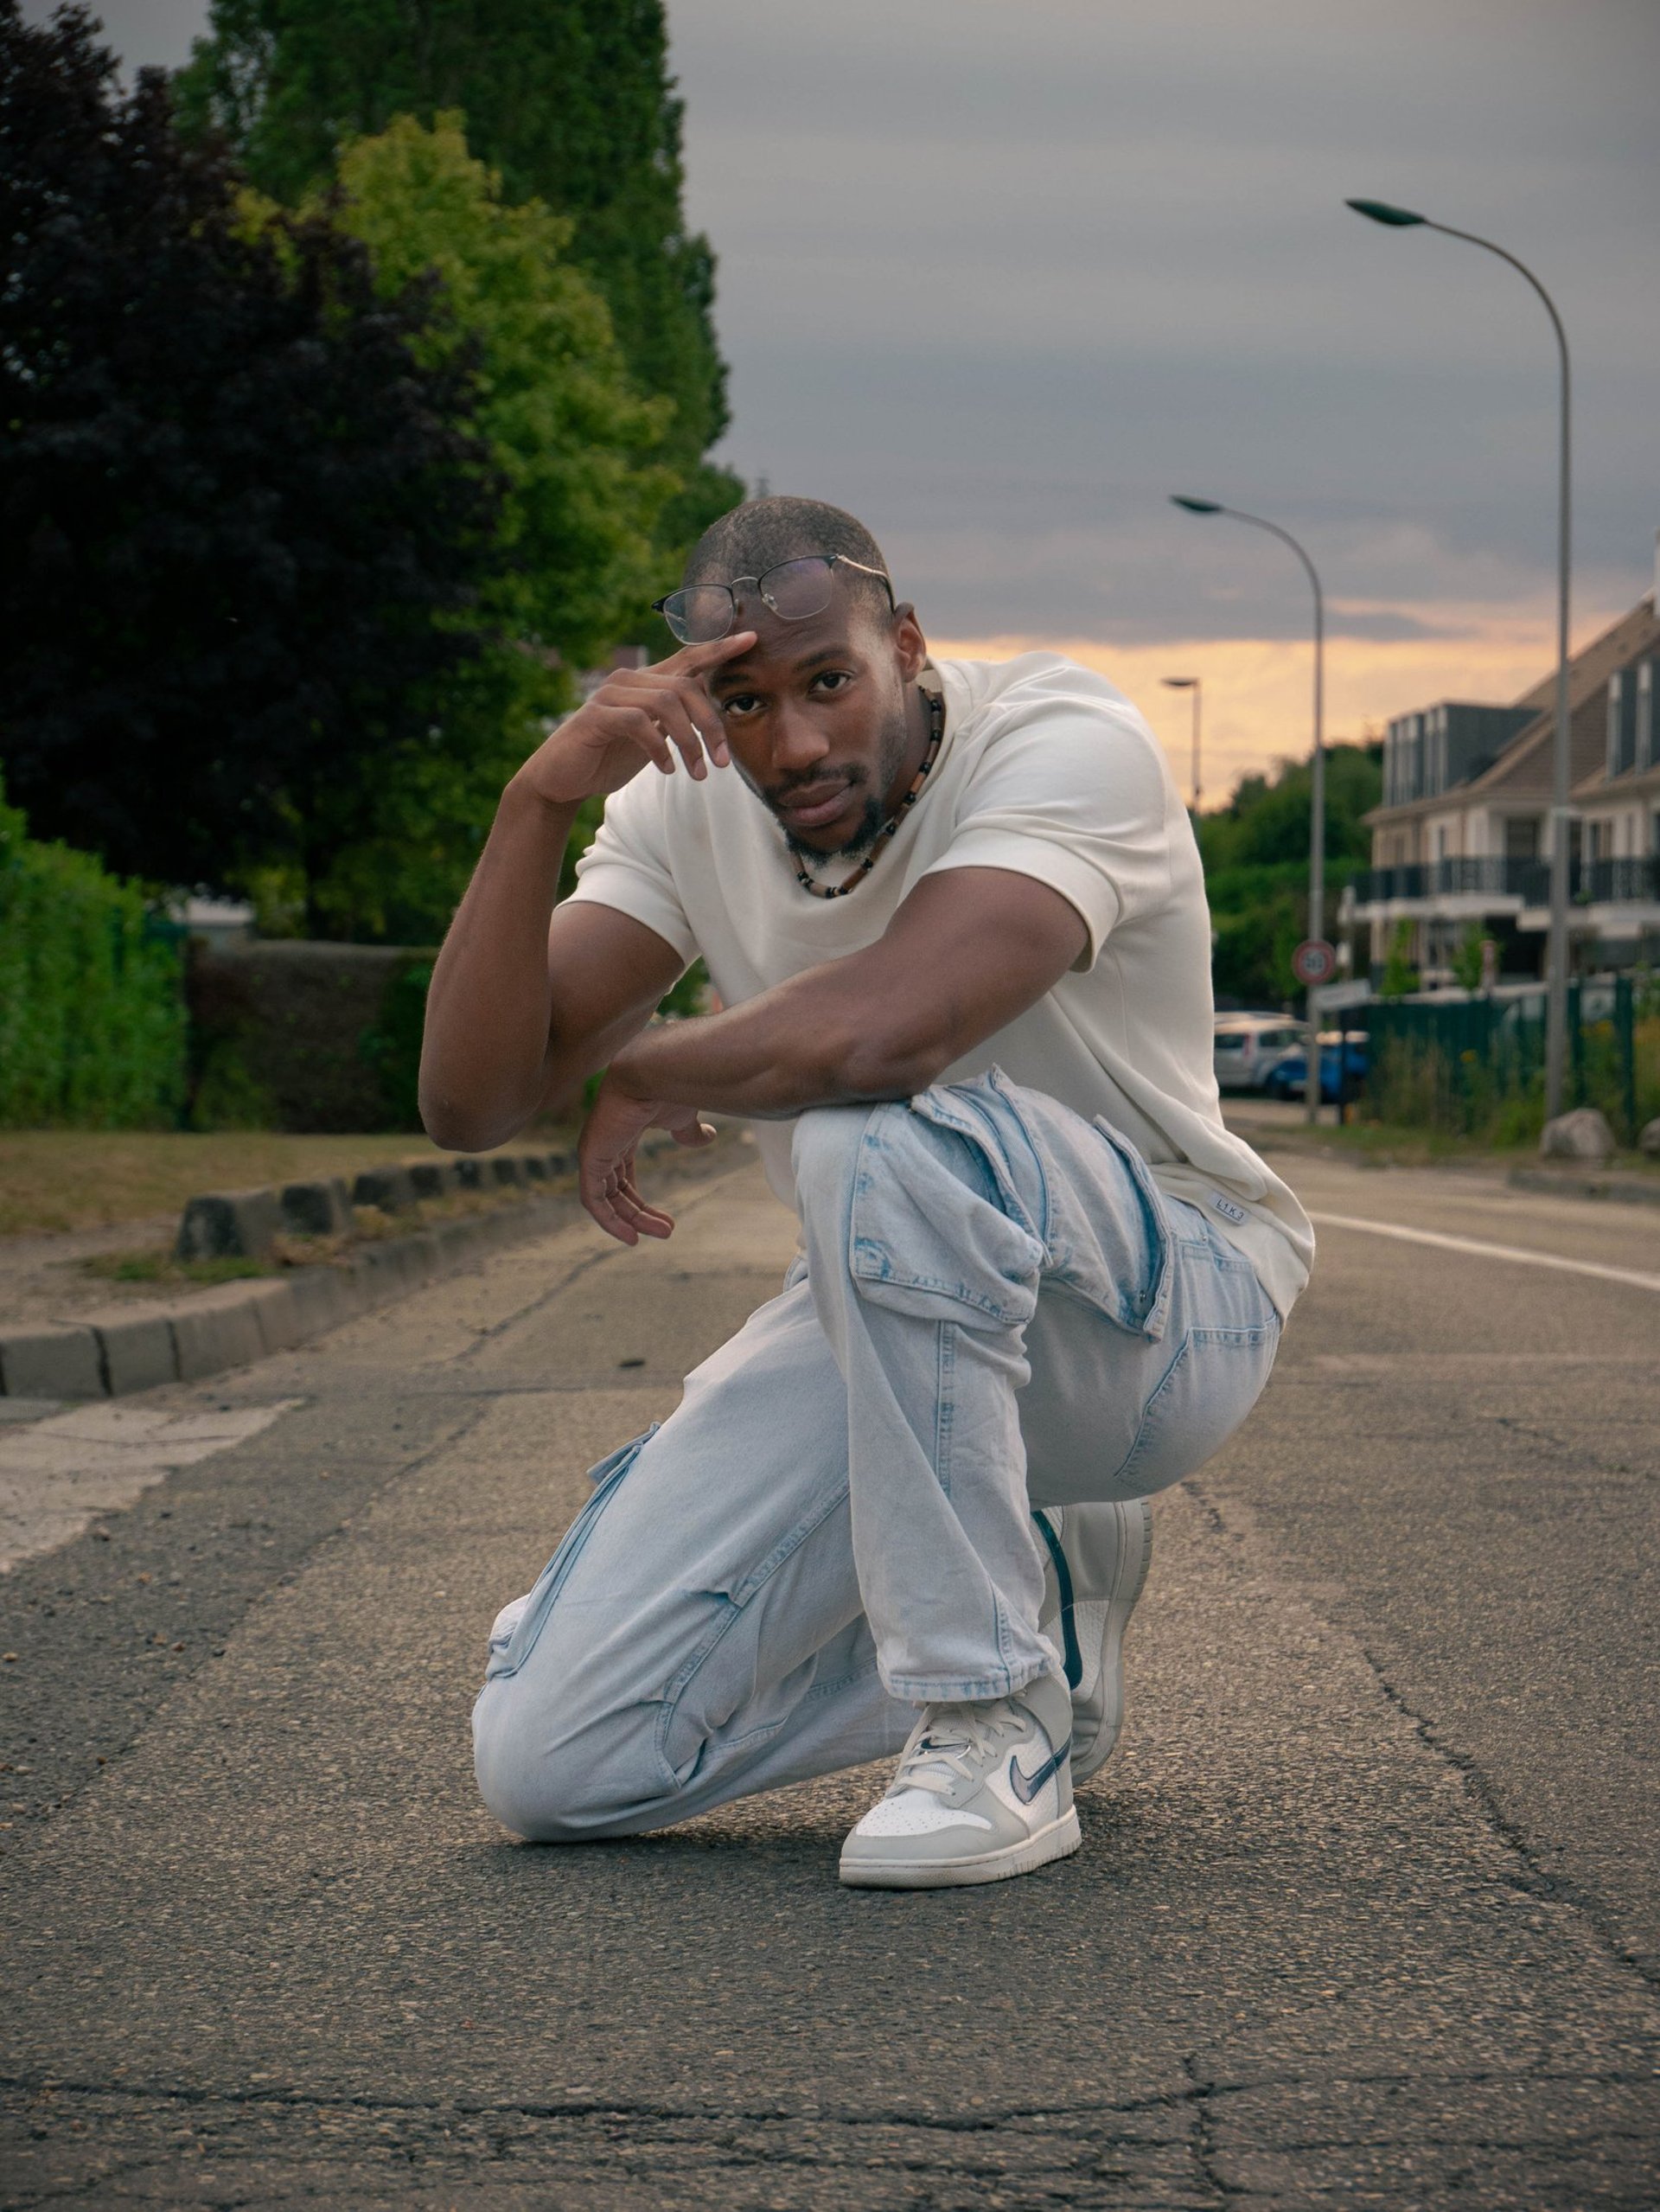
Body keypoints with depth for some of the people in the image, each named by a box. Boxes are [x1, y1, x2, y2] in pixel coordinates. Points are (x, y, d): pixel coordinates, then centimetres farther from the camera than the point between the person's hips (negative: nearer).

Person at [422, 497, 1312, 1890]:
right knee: (547, 1763, -7)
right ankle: (1029, 1592, 14)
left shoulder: (1068, 743, -21)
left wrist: (641, 1075, -19)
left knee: (884, 1143, -40)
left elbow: (882, 1032, -39)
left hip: (1162, 1305, -6)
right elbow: (471, 1103, -12)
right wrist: (540, 799, -25)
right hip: (901, 1313, 6)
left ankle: (997, 1729, -24)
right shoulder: (688, 802, -4)